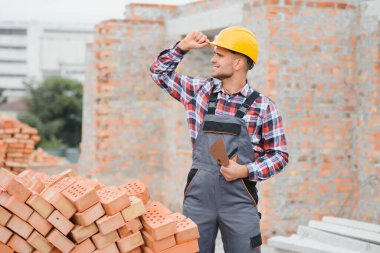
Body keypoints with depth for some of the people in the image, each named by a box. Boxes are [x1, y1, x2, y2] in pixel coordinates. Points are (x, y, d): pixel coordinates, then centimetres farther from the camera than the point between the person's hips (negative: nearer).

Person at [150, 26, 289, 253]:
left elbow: (279, 155, 0)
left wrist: (245, 171, -14)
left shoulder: (263, 106, -2)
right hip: (198, 194, 3)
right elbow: (160, 72, 20)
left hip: (239, 199, -3)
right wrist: (182, 47, 7)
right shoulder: (201, 91, 8)